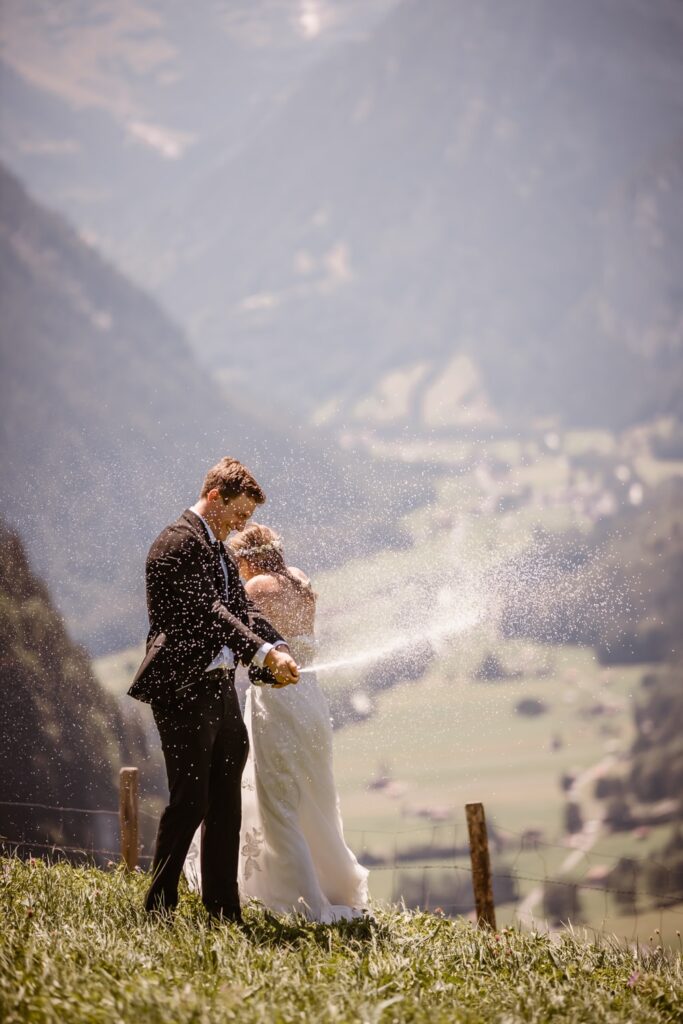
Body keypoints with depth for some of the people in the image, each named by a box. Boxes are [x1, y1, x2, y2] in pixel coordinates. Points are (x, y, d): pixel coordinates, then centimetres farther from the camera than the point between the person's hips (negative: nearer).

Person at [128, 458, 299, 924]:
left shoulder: (219, 550, 19)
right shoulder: (178, 542, -12)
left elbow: (243, 607, 11)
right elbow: (208, 610, -21)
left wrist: (279, 650, -8)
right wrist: (263, 653, -27)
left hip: (220, 687, 10)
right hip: (183, 688, -10)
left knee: (225, 802, 11)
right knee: (190, 800, -8)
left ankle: (224, 907, 17)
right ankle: (160, 903, 0)